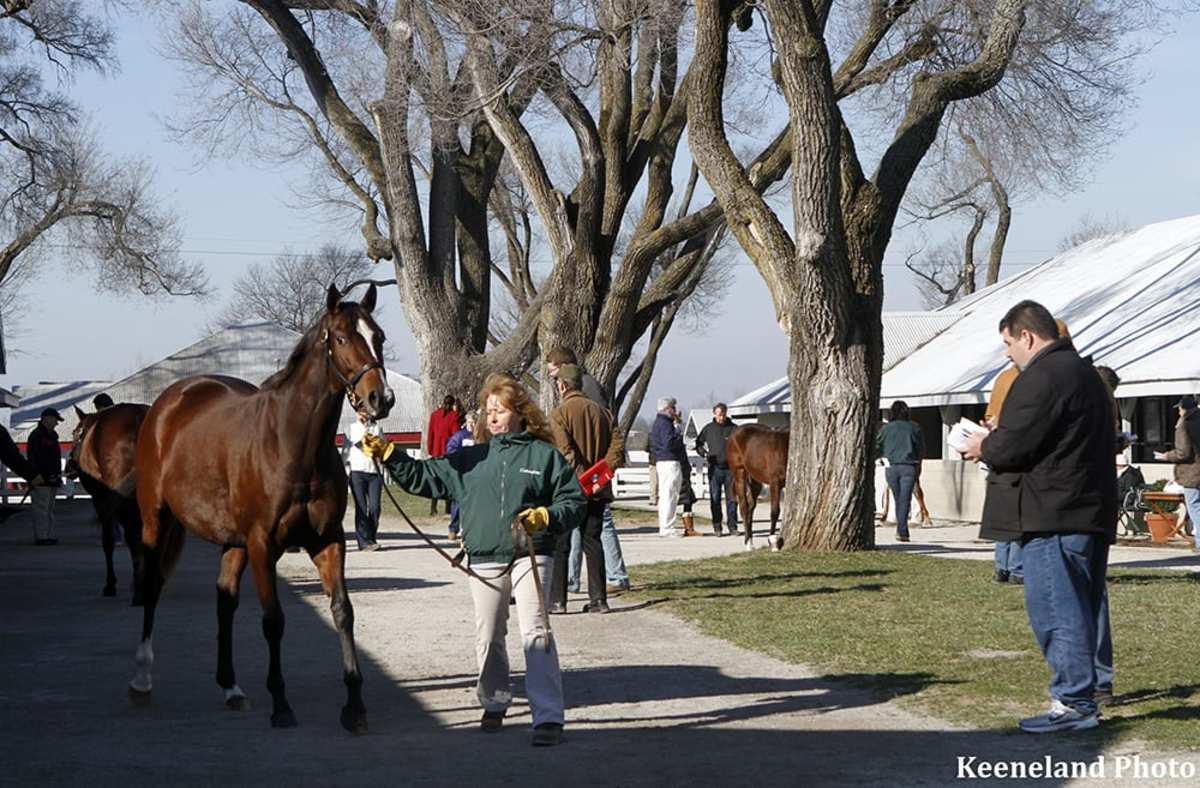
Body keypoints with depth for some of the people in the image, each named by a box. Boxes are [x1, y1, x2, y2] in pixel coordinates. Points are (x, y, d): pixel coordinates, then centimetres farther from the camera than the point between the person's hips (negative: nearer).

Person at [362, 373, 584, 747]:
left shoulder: (545, 455, 1)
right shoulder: (471, 459, 11)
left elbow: (574, 501, 1)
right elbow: (424, 477, 11)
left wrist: (545, 517, -17)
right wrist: (389, 455, 0)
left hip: (530, 556, -4)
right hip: (484, 562, 4)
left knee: (535, 633, -15)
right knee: (488, 638, 14)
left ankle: (549, 717, -17)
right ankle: (493, 703, 35)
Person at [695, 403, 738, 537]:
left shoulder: (733, 429, 3)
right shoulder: (708, 429, 5)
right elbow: (698, 443, 15)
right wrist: (703, 453, -1)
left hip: (730, 468, 0)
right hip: (715, 469, 0)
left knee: (732, 498, 3)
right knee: (715, 499, 1)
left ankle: (732, 526, 10)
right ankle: (717, 527, 6)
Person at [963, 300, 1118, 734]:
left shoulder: (1042, 376, -13)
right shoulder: (1084, 372, 20)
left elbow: (1013, 445, -18)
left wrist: (984, 447, 4)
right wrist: (995, 442, 20)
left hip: (1053, 517, -10)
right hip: (1094, 512, 10)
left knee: (1055, 610, -7)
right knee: (1083, 608, 13)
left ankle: (1073, 702, -7)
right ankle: (1084, 696, 19)